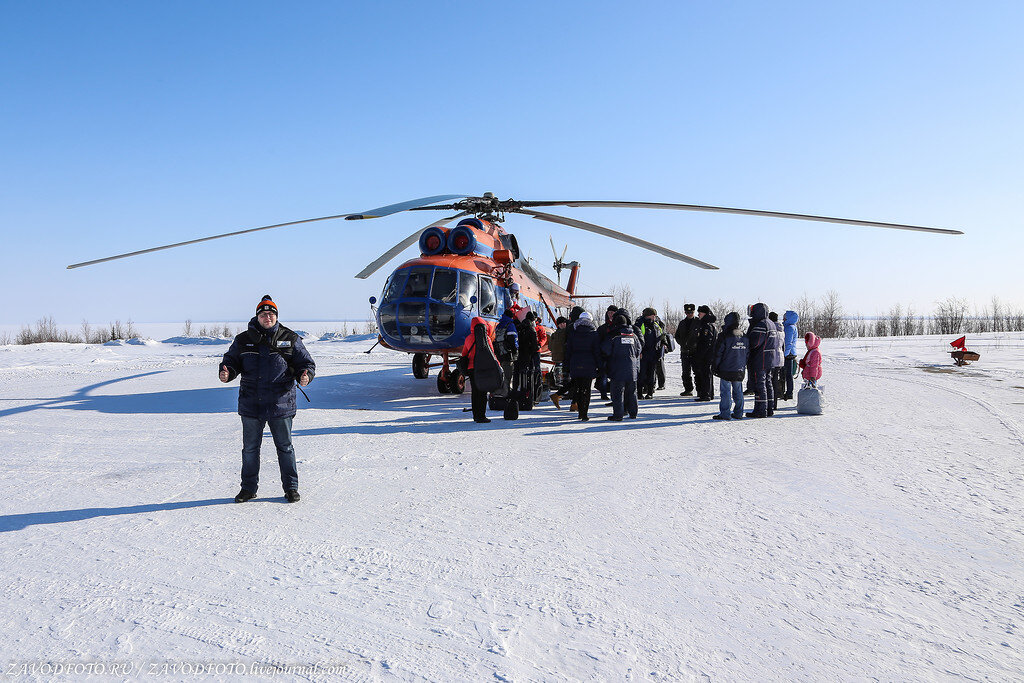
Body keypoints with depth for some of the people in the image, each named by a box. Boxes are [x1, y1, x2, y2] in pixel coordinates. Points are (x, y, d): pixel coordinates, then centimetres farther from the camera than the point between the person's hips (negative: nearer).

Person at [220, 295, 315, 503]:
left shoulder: (289, 339, 3)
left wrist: (305, 376, -17)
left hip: (280, 403, -2)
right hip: (250, 404, 2)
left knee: (284, 447, 7)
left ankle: (291, 487, 18)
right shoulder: (243, 340, 6)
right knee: (250, 447, 11)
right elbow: (231, 360, 12)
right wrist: (227, 373, -10)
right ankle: (249, 488, 25)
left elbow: (306, 363, 5)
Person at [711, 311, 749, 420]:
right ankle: (738, 413, 16)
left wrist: (714, 367, -1)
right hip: (740, 370, 6)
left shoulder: (724, 336, -11)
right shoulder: (744, 337, 8)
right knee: (738, 391, 12)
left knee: (725, 392, -2)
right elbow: (747, 353, 14)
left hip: (726, 370, -6)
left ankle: (725, 414, -3)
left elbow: (718, 353, -9)